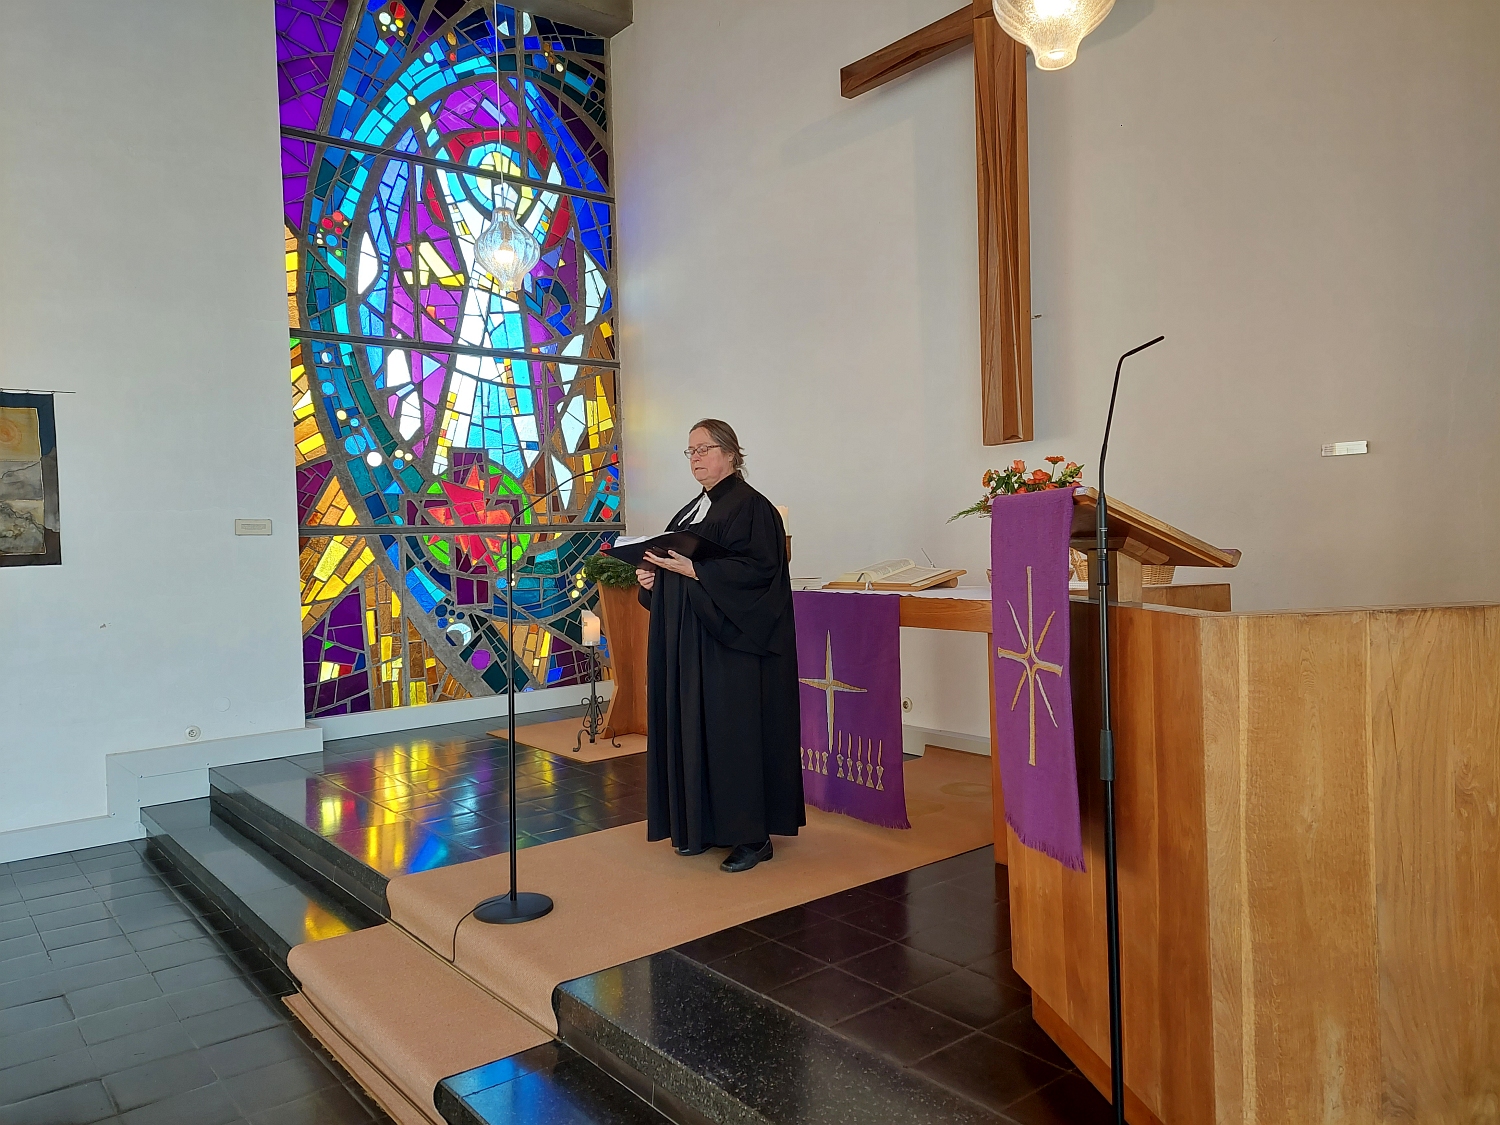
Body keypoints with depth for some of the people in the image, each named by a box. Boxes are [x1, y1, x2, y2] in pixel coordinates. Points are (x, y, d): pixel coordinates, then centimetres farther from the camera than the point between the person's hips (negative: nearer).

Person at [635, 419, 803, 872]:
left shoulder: (751, 507, -9)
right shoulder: (693, 510, 17)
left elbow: (759, 568, -20)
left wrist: (693, 569, -24)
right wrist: (654, 576, 2)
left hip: (731, 641, -9)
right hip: (690, 640, 9)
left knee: (734, 731, -6)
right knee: (694, 729, 10)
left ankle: (752, 835, 4)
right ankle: (703, 826, 19)